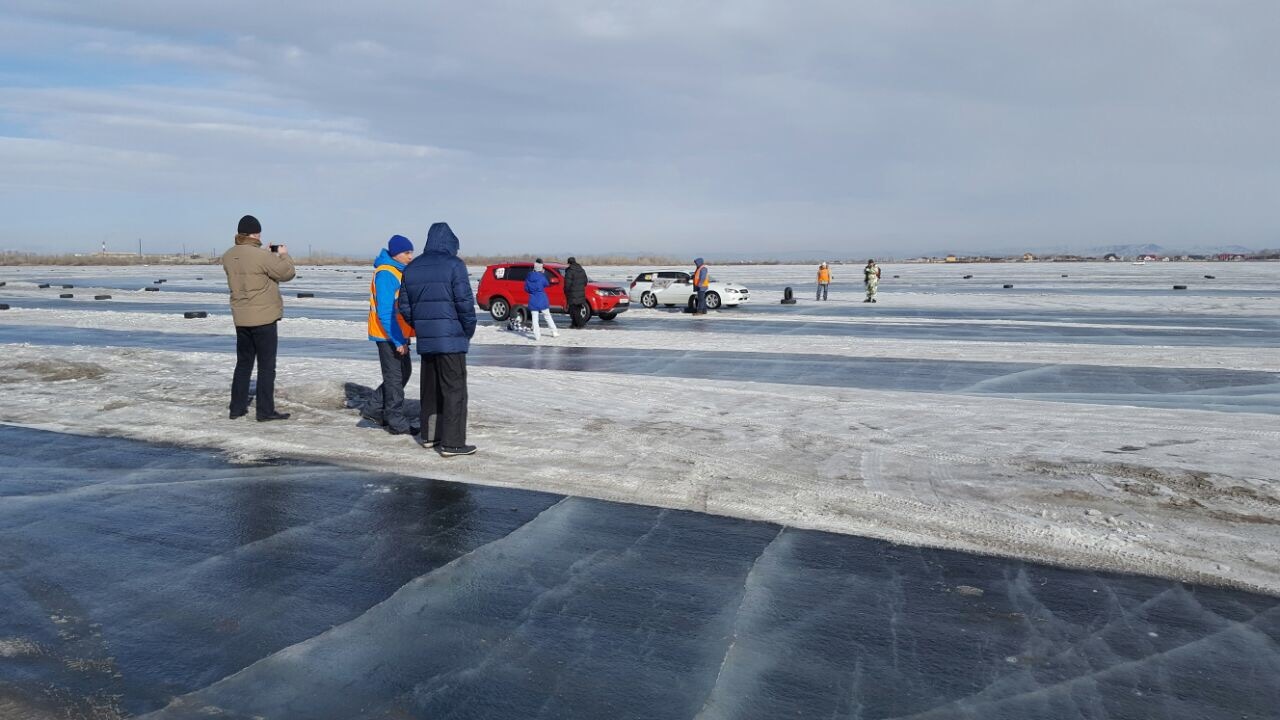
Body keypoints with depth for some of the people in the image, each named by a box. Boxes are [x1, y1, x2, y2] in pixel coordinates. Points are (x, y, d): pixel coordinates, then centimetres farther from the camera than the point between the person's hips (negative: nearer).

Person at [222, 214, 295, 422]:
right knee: (266, 366, 0)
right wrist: (283, 255, 7)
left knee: (243, 363, 16)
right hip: (263, 318, -7)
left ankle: (237, 408, 20)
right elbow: (286, 272, -11)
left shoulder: (228, 257, 4)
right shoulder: (261, 255, -19)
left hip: (241, 319, 7)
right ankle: (265, 411, 2)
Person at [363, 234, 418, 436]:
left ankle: (375, 409, 24)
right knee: (395, 377, -2)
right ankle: (396, 423, 8)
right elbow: (385, 312, -23)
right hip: (388, 336, -10)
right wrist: (398, 340, -24)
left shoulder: (400, 272, 12)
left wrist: (403, 336, 15)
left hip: (399, 334, 10)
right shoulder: (386, 274, -18)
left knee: (404, 372, 16)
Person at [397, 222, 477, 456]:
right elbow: (465, 302, -14)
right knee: (454, 389, -2)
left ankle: (429, 435, 25)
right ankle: (451, 443, -2)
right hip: (451, 338, -6)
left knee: (430, 388, 16)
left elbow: (404, 306, 12)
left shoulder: (411, 268, 11)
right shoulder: (454, 264, -9)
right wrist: (469, 331, -1)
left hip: (425, 340, 7)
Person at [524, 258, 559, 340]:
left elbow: (526, 288, 2)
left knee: (534, 318, 4)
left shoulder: (529, 277, -3)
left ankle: (537, 336, 1)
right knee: (547, 316, 11)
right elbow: (547, 284, 5)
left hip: (533, 300, 1)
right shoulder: (541, 276, -12)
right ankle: (554, 332, 15)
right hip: (542, 299, -1)